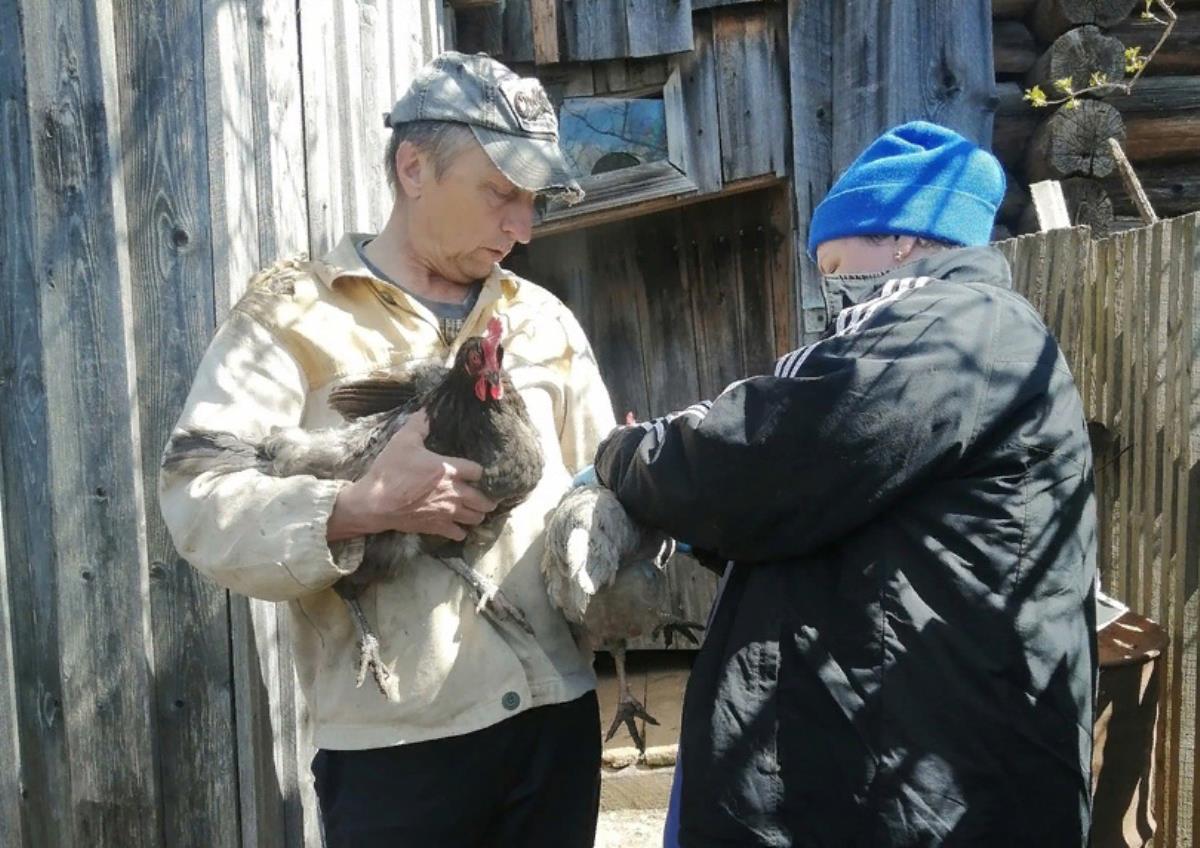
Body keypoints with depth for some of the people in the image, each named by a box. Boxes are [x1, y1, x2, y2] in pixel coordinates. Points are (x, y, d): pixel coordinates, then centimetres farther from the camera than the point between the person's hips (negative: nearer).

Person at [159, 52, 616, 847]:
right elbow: (200, 500, -12)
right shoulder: (294, 311, -2)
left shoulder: (544, 320, 12)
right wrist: (358, 508, -26)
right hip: (392, 741, -4)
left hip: (558, 714, 5)